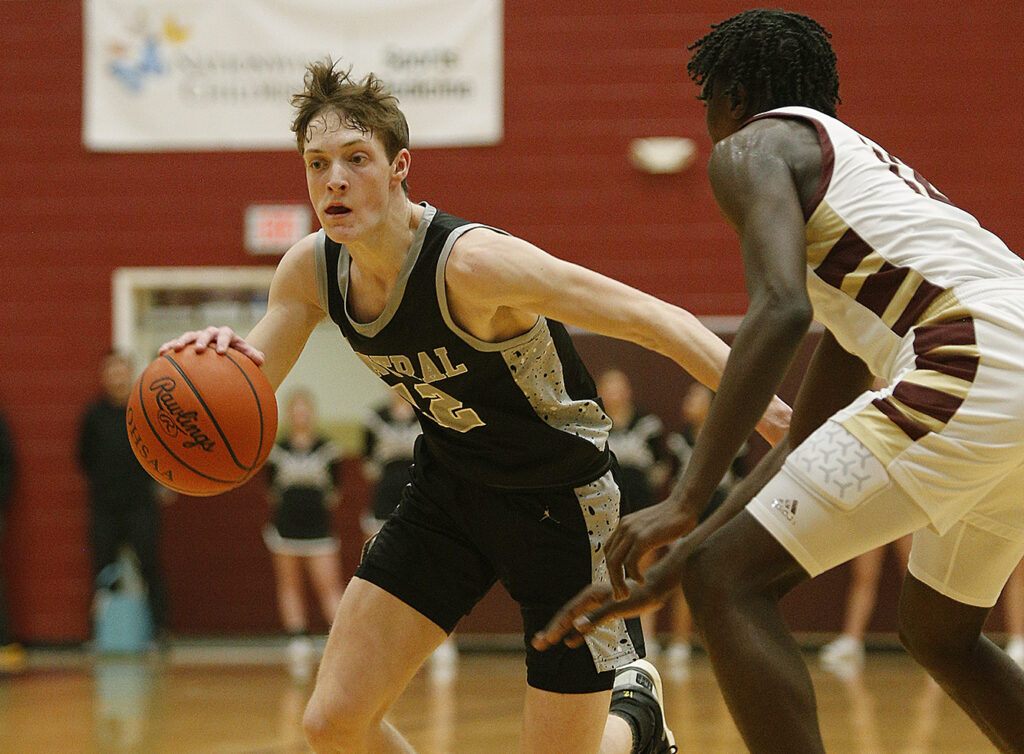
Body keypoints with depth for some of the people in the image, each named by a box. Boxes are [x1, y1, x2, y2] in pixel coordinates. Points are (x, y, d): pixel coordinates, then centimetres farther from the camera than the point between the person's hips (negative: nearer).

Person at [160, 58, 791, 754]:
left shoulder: (474, 263, -31)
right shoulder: (311, 270, -11)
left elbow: (657, 321, -28)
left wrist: (774, 416, -31)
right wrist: (212, 360, -28)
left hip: (563, 501, -5)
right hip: (450, 489, 5)